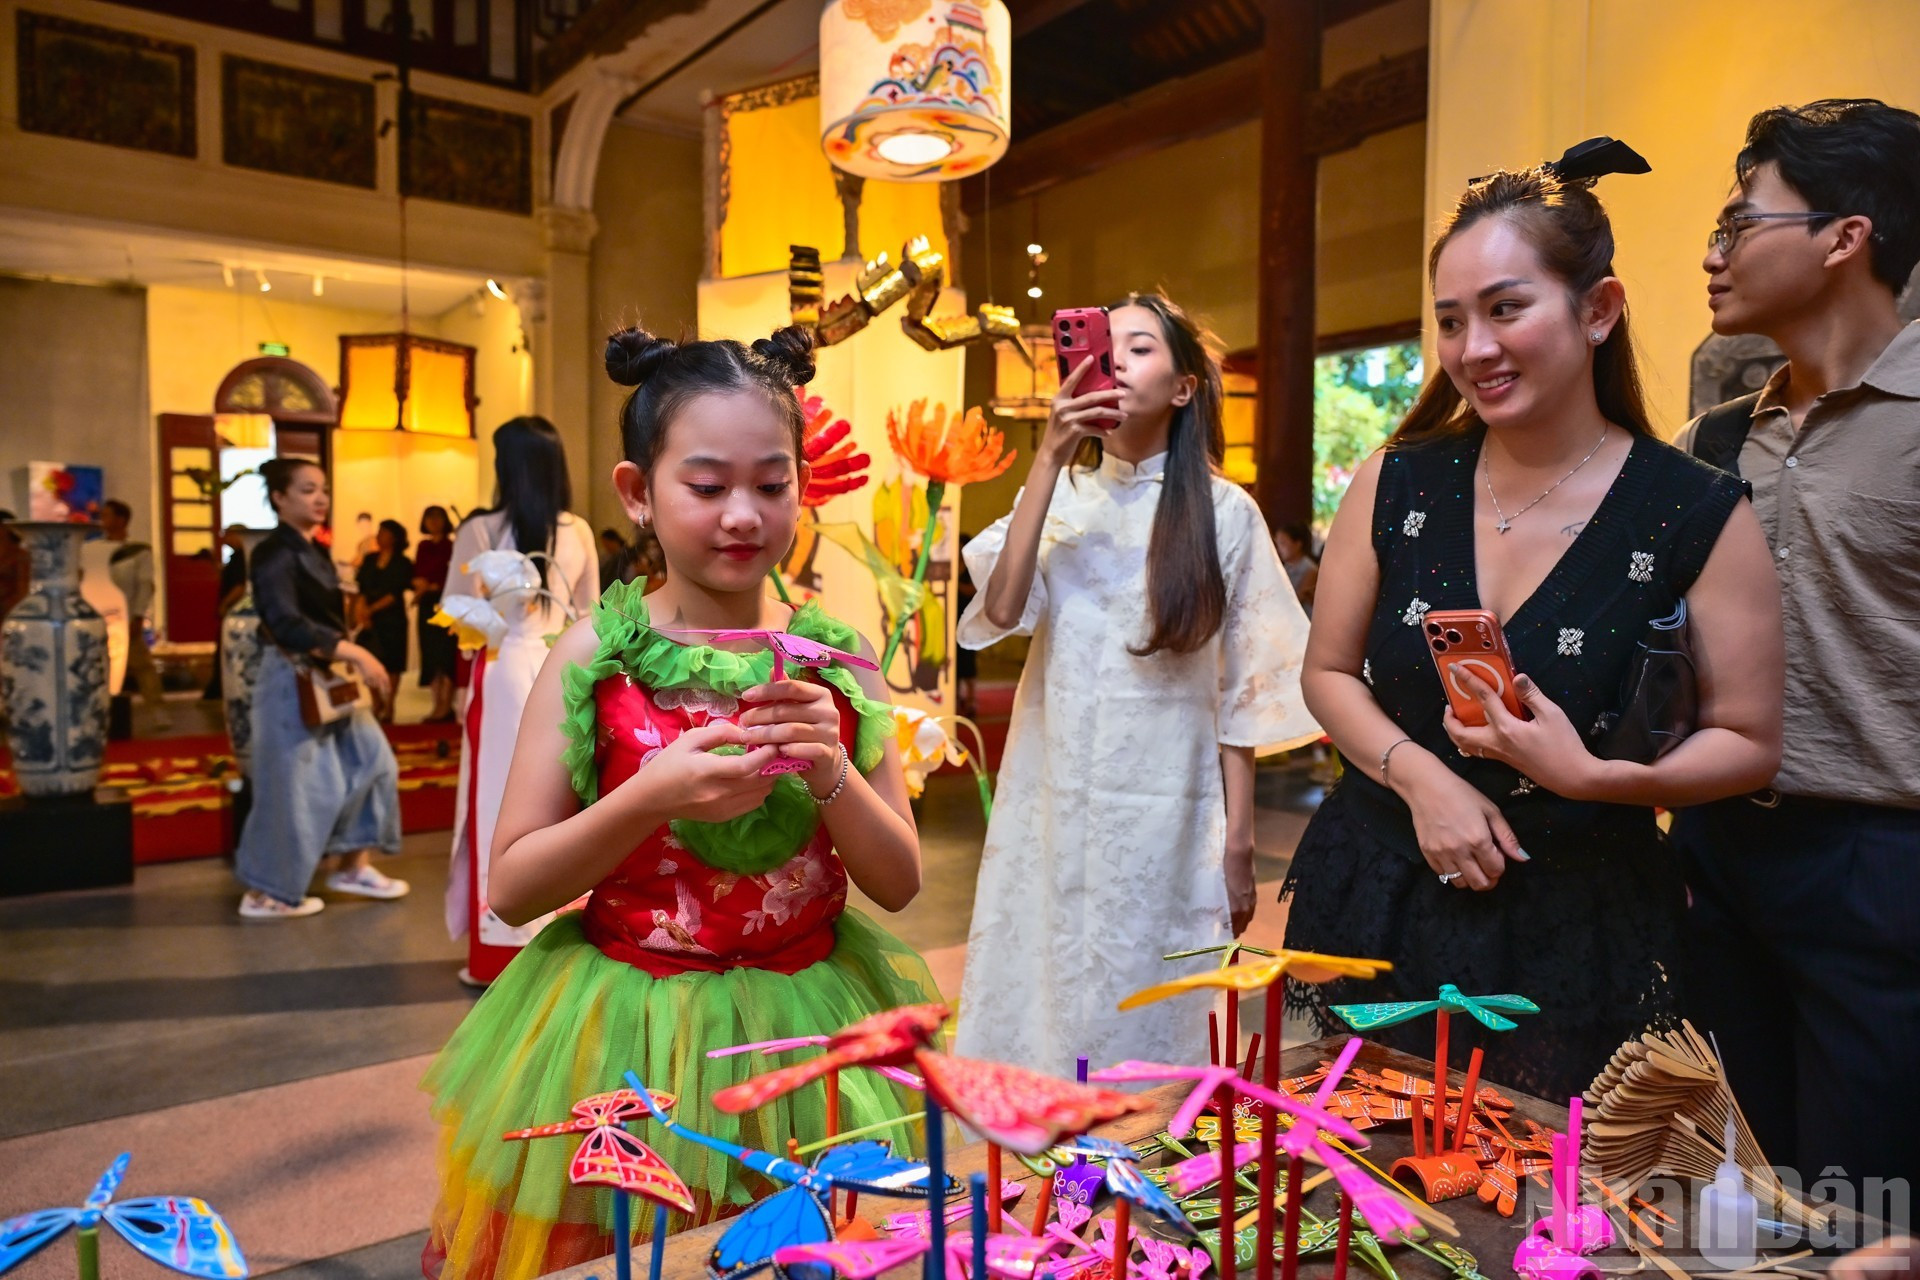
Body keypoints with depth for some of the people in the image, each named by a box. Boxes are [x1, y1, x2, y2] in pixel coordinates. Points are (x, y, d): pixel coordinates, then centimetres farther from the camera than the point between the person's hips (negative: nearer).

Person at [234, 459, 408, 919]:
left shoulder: (313, 552, 12)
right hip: (293, 681, -9)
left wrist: (353, 663, 6)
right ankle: (265, 894, 14)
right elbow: (286, 625, -26)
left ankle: (352, 866, 22)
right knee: (295, 788, -1)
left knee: (370, 761, 11)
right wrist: (355, 653, -29)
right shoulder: (274, 554, -15)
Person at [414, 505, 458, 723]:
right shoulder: (423, 546, 14)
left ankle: (446, 707, -6)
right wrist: (419, 586, -5)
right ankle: (438, 705, 8)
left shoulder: (452, 546, -3)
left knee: (445, 655, -8)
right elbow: (416, 574, 14)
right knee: (431, 655, 5)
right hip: (427, 605, 6)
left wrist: (433, 586, -11)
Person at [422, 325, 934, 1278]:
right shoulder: (597, 654, -9)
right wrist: (649, 797, -23)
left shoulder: (837, 659, -5)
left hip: (804, 1025, 2)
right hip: (626, 1031, -1)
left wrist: (831, 773, -21)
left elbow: (900, 882, -2)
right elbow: (511, 888, -7)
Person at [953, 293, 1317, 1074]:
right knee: (1037, 1018, 9)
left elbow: (1240, 692, 1)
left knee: (1146, 1025, 6)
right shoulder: (1058, 494, 8)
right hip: (1050, 804, 2)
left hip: (1166, 812, -2)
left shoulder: (1224, 511, 2)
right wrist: (1050, 458, -11)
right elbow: (1002, 607, -10)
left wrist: (1239, 841, 0)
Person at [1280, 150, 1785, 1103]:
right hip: (1379, 905, 2)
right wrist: (1420, 775, -13)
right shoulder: (1396, 484, -2)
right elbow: (1330, 673, 4)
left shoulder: (1698, 515, -8)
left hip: (1576, 926, -1)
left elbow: (1749, 741, -2)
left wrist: (1594, 777, -20)